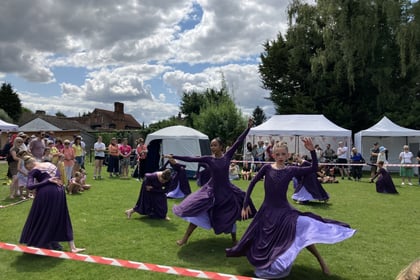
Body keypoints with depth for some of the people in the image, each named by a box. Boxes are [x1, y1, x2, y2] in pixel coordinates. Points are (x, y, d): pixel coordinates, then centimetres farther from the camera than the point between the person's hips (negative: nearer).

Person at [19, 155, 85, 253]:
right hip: (59, 192, 5)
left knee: (39, 220, 15)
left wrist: (48, 181, -10)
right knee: (63, 219, 13)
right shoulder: (50, 164, 21)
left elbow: (30, 186, -10)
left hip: (46, 193, -5)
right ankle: (72, 247, 13)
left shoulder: (33, 171, 5)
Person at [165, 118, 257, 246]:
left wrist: (248, 128, -16)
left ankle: (233, 237, 36)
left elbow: (238, 142, -12)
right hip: (212, 190, 0)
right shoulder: (208, 159, -8)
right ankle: (185, 238, 15)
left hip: (227, 190, 0)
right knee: (197, 212, 1)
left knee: (231, 215, 11)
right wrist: (174, 157, -12)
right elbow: (191, 159, -10)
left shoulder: (227, 155, -8)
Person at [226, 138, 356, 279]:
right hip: (267, 210, 1)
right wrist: (246, 204, -2)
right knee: (260, 240, 8)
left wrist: (312, 151, -20)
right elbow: (252, 183, 0)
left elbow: (314, 168, -7)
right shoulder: (267, 168, -5)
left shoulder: (291, 170, -2)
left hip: (284, 209, 0)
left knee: (302, 231, -23)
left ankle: (320, 260, -3)